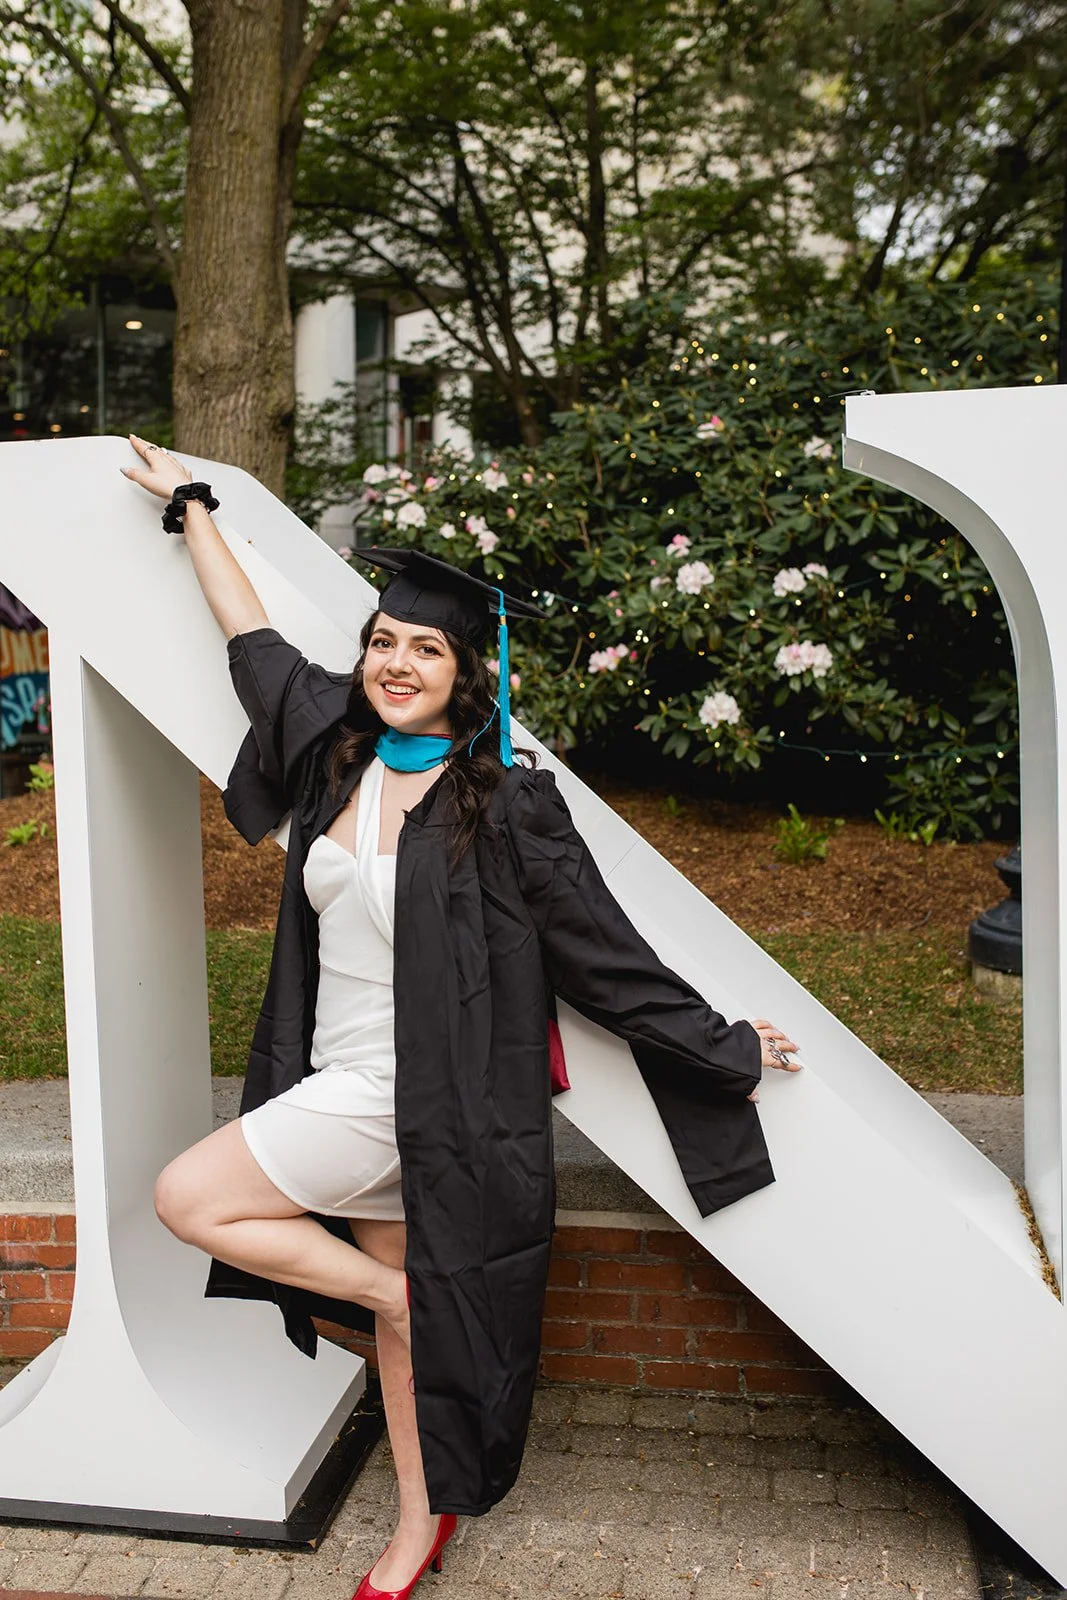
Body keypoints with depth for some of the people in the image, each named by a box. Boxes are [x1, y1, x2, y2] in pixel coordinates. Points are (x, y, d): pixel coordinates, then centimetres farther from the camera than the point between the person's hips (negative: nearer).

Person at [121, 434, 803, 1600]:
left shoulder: (505, 803, -14)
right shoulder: (337, 750, 2)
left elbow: (603, 951, -8)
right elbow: (254, 638, 15)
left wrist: (720, 1045, -3)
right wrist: (190, 505, 24)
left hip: (410, 1097, -6)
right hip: (349, 1083, 6)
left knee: (188, 1199, -7)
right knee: (393, 1307, 16)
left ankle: (391, 1297, 9)